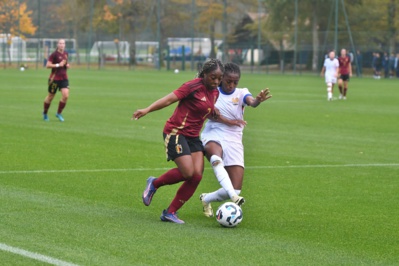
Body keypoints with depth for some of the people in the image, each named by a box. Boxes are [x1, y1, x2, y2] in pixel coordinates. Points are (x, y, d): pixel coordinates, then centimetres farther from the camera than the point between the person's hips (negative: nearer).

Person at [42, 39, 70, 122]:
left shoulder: (66, 53, 9)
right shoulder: (54, 54, -12)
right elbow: (47, 65, -16)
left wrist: (67, 65, 5)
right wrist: (58, 65, -21)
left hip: (64, 78, 5)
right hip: (55, 78, -5)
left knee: (66, 96, -11)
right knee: (50, 96, 6)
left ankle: (59, 113, 6)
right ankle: (45, 113, 29)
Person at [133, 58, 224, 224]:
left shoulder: (215, 93, 9)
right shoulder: (194, 86, -14)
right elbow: (170, 99, -21)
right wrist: (147, 110, -31)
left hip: (193, 136, 8)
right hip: (176, 132, -8)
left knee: (197, 176, -7)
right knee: (187, 172, -20)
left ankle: (170, 212, 3)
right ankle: (154, 184, 8)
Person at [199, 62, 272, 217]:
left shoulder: (241, 93, 3)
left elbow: (252, 102, -19)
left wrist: (258, 100, -43)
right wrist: (228, 121, -14)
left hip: (233, 141, 2)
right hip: (213, 136, -2)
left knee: (236, 189, -5)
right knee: (216, 158, -41)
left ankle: (207, 199, 24)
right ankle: (233, 197, -54)